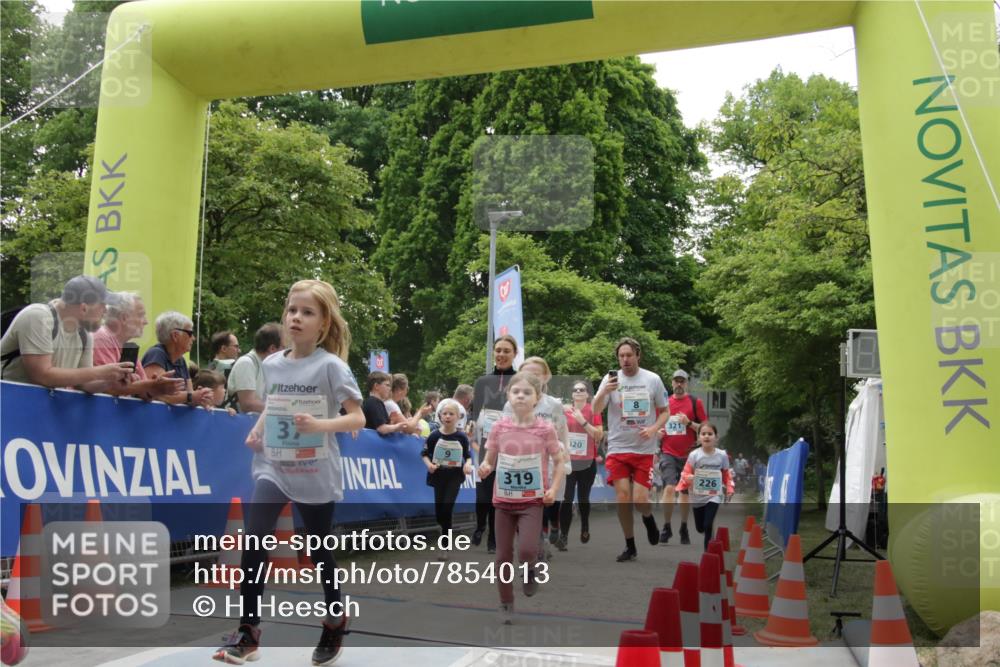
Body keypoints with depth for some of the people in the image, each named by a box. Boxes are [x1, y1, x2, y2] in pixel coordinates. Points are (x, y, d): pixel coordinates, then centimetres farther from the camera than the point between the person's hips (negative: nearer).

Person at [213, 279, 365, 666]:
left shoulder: (331, 366, -11)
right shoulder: (271, 364, 4)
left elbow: (358, 418, -13)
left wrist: (322, 425, -30)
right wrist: (257, 430, 3)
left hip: (316, 475, -4)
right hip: (273, 467, 4)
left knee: (319, 552, 10)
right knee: (253, 542, -12)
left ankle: (335, 621, 34)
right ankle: (248, 633, -1)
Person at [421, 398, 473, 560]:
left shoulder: (461, 437, -6)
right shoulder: (434, 436, -5)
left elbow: (468, 455, 4)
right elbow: (424, 453, 3)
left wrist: (468, 465, -16)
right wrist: (429, 464, -15)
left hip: (455, 476, -2)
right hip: (439, 476, 2)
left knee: (447, 508, -12)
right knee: (439, 512, 7)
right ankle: (447, 534, 39)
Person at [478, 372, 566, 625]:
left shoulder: (545, 429, -9)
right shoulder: (499, 428, -4)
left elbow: (559, 463, 0)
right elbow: (489, 462, 4)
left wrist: (553, 489, -14)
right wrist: (484, 469, -19)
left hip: (532, 501, -2)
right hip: (503, 500, 2)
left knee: (526, 551, -20)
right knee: (503, 556, 8)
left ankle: (530, 571, 16)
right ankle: (506, 604, 28)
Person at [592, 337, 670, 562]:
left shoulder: (653, 379, -2)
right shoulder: (610, 378, -3)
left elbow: (665, 412, 6)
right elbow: (595, 410, -12)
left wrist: (653, 428, -14)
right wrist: (605, 391, -31)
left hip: (644, 450, -1)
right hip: (618, 449, 1)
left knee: (640, 499, -6)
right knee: (622, 498, -1)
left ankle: (649, 520, 30)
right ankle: (630, 546, 16)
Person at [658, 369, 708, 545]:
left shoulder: (695, 402, 1)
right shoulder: (664, 402, 8)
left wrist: (689, 423, -17)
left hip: (688, 455, 0)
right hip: (668, 453, 0)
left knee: (685, 492, 9)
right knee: (669, 488, -15)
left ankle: (684, 529, 23)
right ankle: (666, 528, -4)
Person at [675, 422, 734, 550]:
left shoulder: (722, 455, -5)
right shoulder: (694, 455, -12)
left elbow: (726, 474, 8)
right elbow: (686, 473, -10)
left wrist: (729, 488, -2)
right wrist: (688, 478, -31)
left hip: (714, 496, 0)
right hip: (697, 497, 1)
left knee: (708, 525, -13)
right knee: (699, 528, 13)